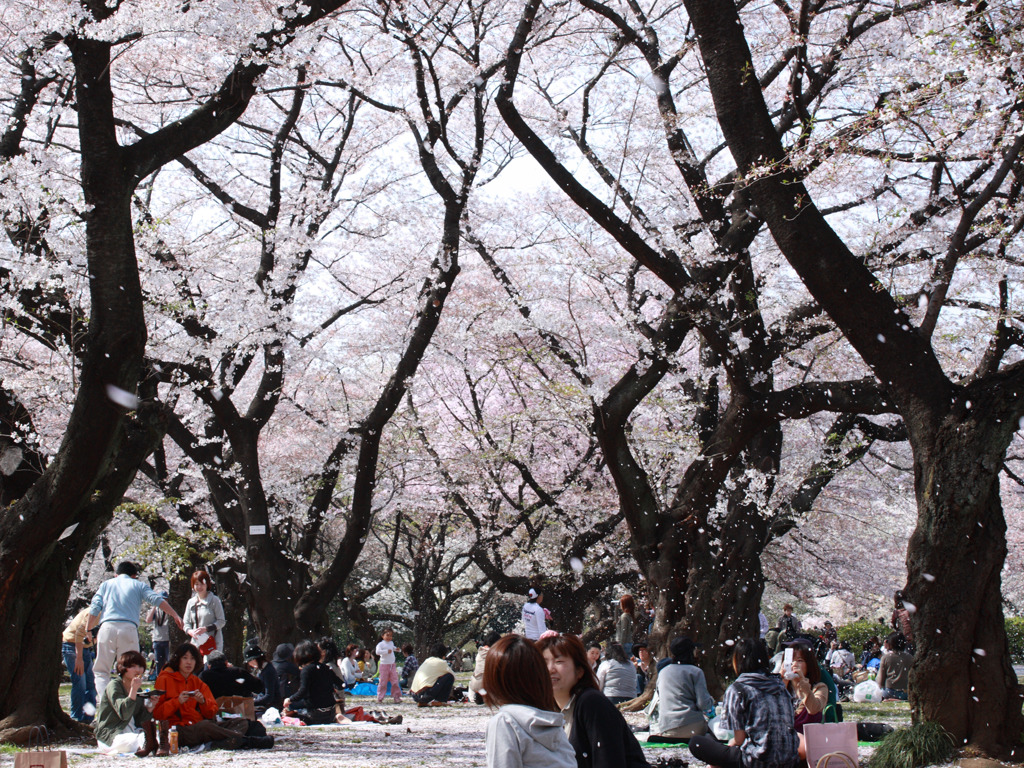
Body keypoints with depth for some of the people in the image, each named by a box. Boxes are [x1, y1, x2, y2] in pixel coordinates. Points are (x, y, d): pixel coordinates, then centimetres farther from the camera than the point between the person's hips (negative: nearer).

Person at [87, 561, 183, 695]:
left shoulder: (106, 585, 24)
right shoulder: (138, 585, 18)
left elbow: (94, 608, 14)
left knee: (100, 670, 5)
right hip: (128, 628, -1)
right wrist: (175, 616, 2)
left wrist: (88, 629, 17)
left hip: (107, 627, 1)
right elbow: (158, 600, 5)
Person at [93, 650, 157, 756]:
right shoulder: (114, 685, -7)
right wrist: (133, 690, -29)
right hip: (109, 735, -7)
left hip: (133, 731, 7)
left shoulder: (137, 689, 16)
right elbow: (124, 714, -22)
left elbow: (140, 720, 10)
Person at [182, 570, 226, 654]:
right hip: (196, 643, 4)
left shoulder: (214, 600, -1)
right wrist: (190, 631, -7)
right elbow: (186, 622, 16)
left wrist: (206, 628, -15)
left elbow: (221, 622, -3)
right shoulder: (191, 602, 13)